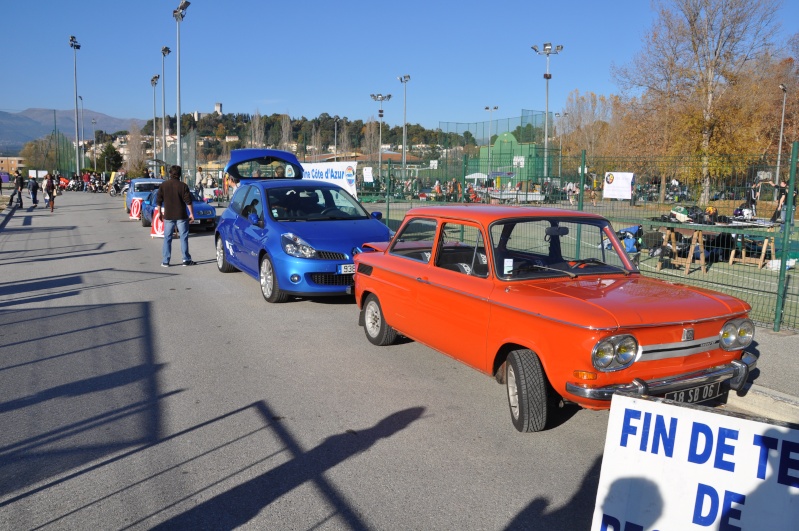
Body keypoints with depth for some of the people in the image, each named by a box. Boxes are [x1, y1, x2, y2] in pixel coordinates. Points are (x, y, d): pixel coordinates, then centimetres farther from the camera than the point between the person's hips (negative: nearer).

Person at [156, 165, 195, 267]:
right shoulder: (183, 186, -5)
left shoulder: (163, 185, 1)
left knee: (167, 238, 7)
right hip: (181, 216, -2)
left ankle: (166, 261, 7)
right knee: (184, 237, 4)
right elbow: (188, 201, -8)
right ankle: (186, 259, 4)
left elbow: (158, 201, 5)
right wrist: (191, 213, -2)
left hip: (168, 216, 2)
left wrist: (160, 212, 16)